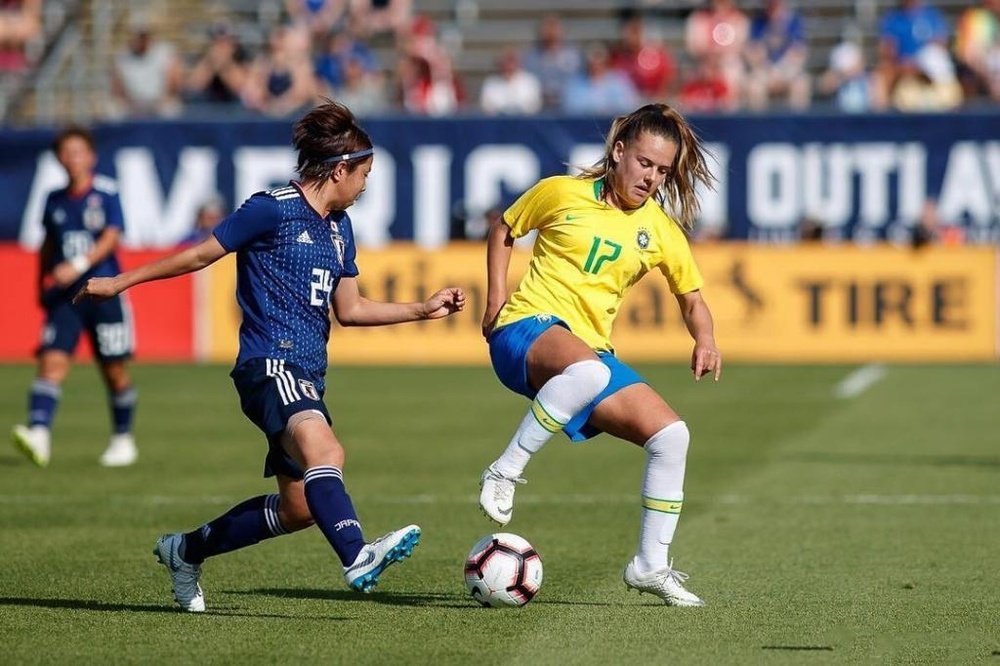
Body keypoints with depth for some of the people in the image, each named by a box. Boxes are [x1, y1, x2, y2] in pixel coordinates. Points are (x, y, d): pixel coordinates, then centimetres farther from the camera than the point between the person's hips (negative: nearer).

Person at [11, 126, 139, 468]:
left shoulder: (106, 193, -3)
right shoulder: (54, 200, 10)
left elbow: (111, 238, -13)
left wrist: (79, 266, -25)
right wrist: (41, 285, 22)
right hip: (63, 296, 3)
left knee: (114, 370, 4)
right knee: (52, 361, -15)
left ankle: (122, 439, 21)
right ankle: (38, 434, -27)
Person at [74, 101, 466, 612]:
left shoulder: (339, 227, 18)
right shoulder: (272, 210, -6)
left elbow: (349, 310, 24)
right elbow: (202, 254, 2)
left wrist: (424, 310, 20)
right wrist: (120, 282, 5)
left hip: (307, 374, 9)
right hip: (271, 363, -9)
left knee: (298, 507, 9)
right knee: (324, 452, -34)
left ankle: (186, 550, 28)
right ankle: (358, 557, -54)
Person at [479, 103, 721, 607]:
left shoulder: (661, 231, 9)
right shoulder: (561, 193, 0)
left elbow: (691, 297, 19)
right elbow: (503, 231, 15)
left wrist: (705, 342, -2)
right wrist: (496, 298, 3)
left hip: (591, 351, 6)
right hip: (527, 329, -6)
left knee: (671, 434, -6)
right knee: (587, 371, -41)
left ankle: (651, 566, 7)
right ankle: (504, 472, -29)